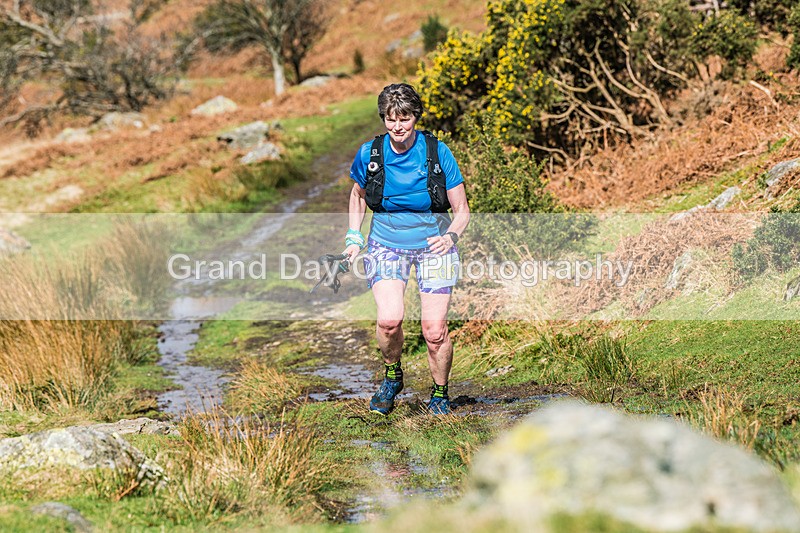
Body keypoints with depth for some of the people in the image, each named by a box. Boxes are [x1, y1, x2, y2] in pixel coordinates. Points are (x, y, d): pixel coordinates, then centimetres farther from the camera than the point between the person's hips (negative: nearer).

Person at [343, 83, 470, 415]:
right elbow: (358, 195, 15)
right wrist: (353, 237, 4)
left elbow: (462, 211, -4)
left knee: (434, 330, -8)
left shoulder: (438, 153, -11)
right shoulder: (369, 154, -6)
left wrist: (450, 236, -23)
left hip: (432, 245, -1)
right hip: (386, 244, 1)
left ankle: (440, 394, 19)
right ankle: (392, 375, 8)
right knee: (390, 318, -23)